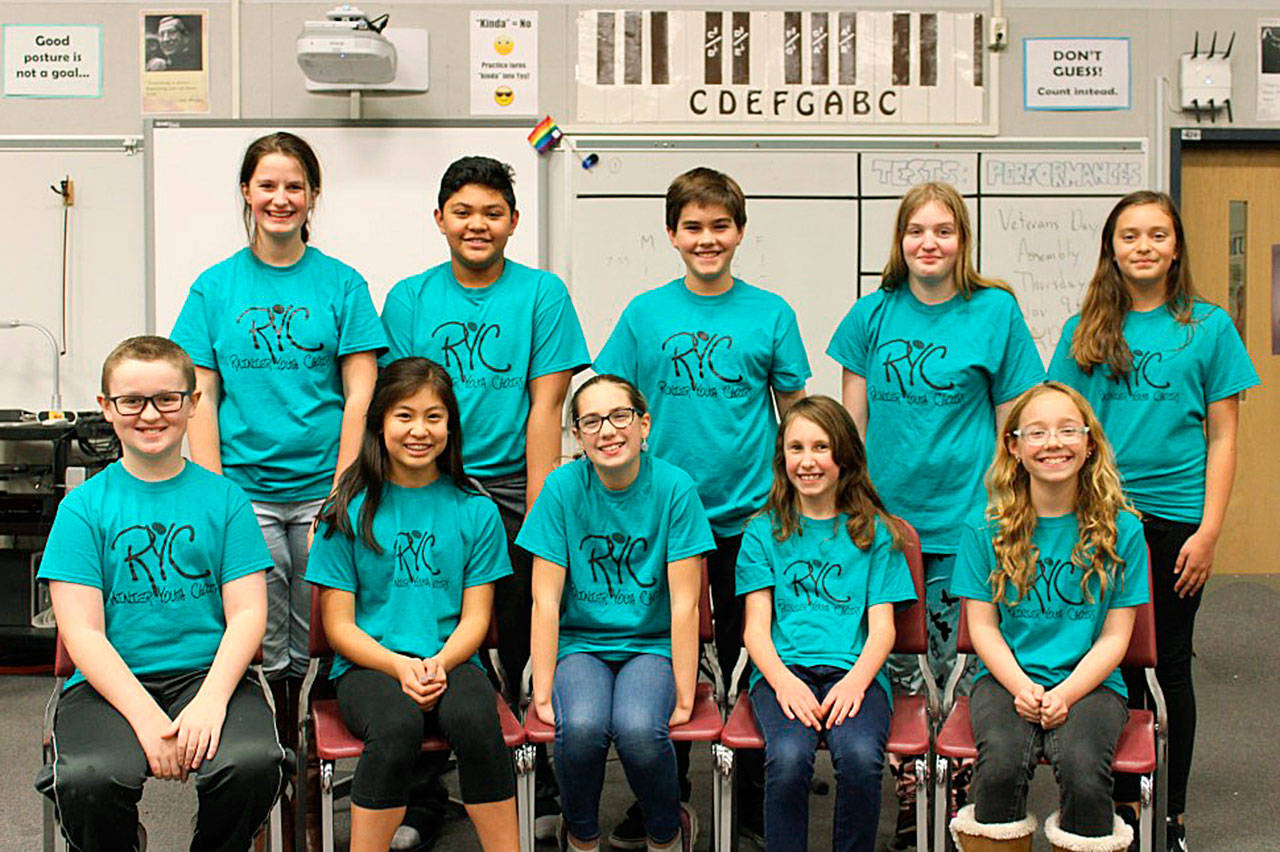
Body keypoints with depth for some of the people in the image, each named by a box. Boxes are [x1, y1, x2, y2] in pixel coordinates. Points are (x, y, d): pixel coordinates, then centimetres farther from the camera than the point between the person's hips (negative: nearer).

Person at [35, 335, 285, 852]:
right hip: (112, 682, 0)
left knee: (253, 763, -30)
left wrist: (211, 700, -16)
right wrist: (146, 718, -17)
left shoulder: (224, 498, 8)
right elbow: (82, 634, -3)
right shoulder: (82, 507, 5)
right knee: (88, 779, -31)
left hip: (208, 672, 1)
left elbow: (247, 613, 2)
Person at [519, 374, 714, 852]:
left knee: (638, 729, -31)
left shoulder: (673, 488, -9)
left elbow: (684, 603, -8)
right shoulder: (563, 487, -7)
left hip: (651, 645, -1)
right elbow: (546, 600, -6)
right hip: (580, 643, 1)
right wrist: (542, 693, -10)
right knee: (581, 727, -30)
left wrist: (684, 697, -10)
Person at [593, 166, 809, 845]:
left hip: (749, 518, 0)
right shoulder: (646, 314, 1)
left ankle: (756, 794, 25)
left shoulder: (770, 313, 0)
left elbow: (795, 413, 6)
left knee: (749, 660, 9)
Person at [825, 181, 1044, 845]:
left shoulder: (995, 312, 0)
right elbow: (853, 421, 9)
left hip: (963, 522, -2)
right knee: (899, 670, 8)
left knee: (961, 669, 2)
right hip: (884, 518, 2)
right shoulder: (873, 314, 5)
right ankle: (908, 805, 21)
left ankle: (965, 801, 18)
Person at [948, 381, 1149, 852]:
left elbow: (1115, 636, 1)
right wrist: (1022, 688, -13)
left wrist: (1065, 694, -14)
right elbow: (982, 625, 3)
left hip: (1090, 681, 0)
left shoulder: (1121, 529, 1)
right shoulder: (986, 530, 3)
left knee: (1083, 771, -30)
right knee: (1002, 765, -30)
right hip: (1006, 677, 0)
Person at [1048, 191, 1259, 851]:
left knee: (1168, 662, 7)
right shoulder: (1086, 330, 6)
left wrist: (1209, 531, -6)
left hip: (1174, 516, -1)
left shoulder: (1208, 326, 1)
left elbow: (1221, 437, 0)